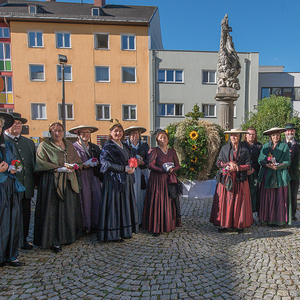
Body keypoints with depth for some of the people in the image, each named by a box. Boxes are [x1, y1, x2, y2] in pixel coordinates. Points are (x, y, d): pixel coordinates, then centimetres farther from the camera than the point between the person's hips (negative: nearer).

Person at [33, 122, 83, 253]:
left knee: (70, 210, 7)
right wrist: (58, 169, -16)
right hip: (52, 182, -5)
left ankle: (68, 236, 21)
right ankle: (54, 241, 7)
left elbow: (77, 161, 17)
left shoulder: (69, 144, 16)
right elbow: (41, 163, -9)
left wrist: (73, 166, -5)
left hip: (69, 182, 5)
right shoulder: (44, 145, 1)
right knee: (54, 211, -3)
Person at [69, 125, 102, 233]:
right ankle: (85, 226, 9)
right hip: (81, 178, -4)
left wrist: (96, 163, -1)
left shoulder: (95, 147, 17)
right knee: (84, 201, -4)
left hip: (94, 177, 5)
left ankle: (95, 224, 15)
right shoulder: (73, 147, 2)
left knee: (96, 199, 2)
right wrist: (83, 165, -15)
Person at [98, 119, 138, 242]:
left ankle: (125, 231, 20)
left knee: (126, 204, 10)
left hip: (126, 180, 8)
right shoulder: (108, 146, -7)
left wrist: (131, 167, 0)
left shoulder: (124, 146, 15)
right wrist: (124, 169, -19)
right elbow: (107, 164, -16)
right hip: (114, 179, -7)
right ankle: (114, 233, 8)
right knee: (114, 204, -3)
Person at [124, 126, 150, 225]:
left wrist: (141, 162, -13)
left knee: (142, 196, 0)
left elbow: (149, 161, 6)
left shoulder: (144, 145, 13)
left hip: (142, 174, 2)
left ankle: (141, 219, 10)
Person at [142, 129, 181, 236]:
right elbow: (151, 165, -8)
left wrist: (172, 169, -9)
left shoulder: (172, 151, 14)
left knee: (170, 202, 3)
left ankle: (169, 225, 14)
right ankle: (156, 228, 1)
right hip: (157, 180, -4)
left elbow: (178, 165, 12)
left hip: (170, 180, 4)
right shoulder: (154, 151, 2)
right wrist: (163, 170, -18)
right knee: (157, 202, -5)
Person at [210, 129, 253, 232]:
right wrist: (229, 163, -10)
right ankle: (224, 224, 8)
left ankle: (240, 224, 13)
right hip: (226, 179, 1)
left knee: (239, 201, 2)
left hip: (240, 179, -1)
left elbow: (248, 165, 2)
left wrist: (237, 167, -12)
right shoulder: (224, 148, 8)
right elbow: (218, 162, 4)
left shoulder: (244, 150, 5)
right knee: (224, 201, 0)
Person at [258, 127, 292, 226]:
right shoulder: (265, 146, 12)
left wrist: (278, 166, -18)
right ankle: (269, 219, 10)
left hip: (280, 176, -2)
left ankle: (280, 220, 10)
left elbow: (287, 162, -2)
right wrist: (268, 165, -15)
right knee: (268, 198, 1)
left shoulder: (284, 146, 6)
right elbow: (260, 159, 4)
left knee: (280, 198, -1)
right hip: (268, 176, 2)